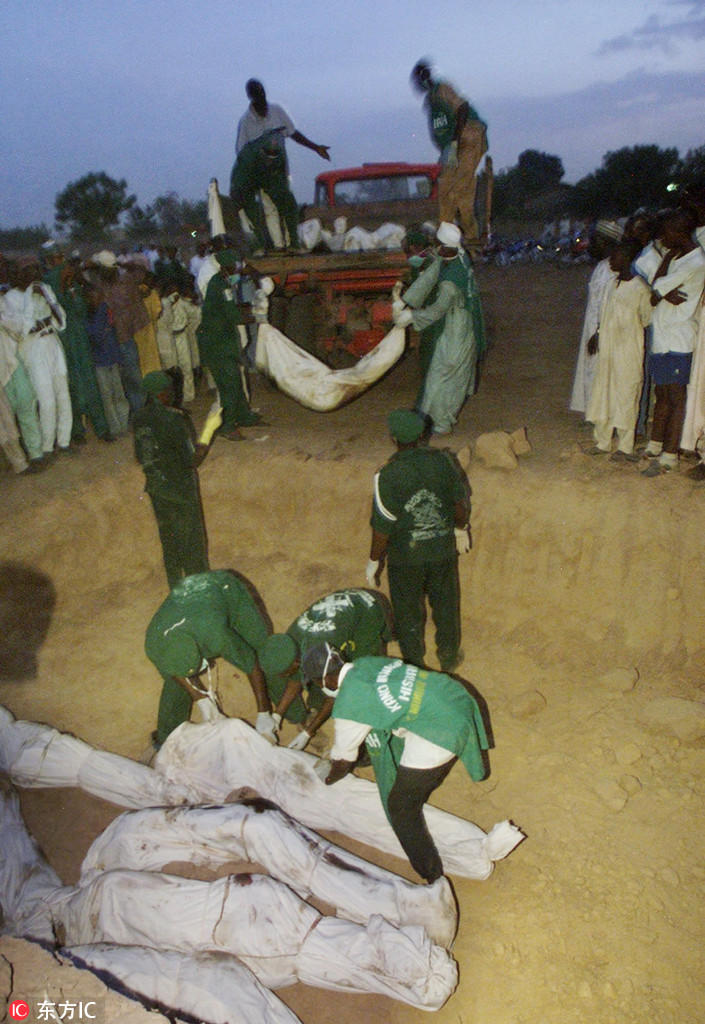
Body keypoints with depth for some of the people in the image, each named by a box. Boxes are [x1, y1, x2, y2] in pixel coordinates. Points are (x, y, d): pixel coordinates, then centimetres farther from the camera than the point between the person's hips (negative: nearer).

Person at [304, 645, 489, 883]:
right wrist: (336, 750, 37)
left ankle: (434, 880, 16)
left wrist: (328, 778, 27)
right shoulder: (364, 664, 8)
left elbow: (343, 762, 4)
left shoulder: (347, 707, -13)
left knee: (400, 807, 8)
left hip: (441, 734, -9)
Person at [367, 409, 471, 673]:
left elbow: (382, 526, -18)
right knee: (446, 605, 24)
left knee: (408, 613, 18)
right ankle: (449, 657, 43)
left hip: (405, 557, -3)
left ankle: (414, 666, 36)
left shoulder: (388, 475, -24)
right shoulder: (443, 461, -13)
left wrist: (374, 561, -3)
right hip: (443, 550, 3)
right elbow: (461, 501, 1)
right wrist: (461, 529, 20)